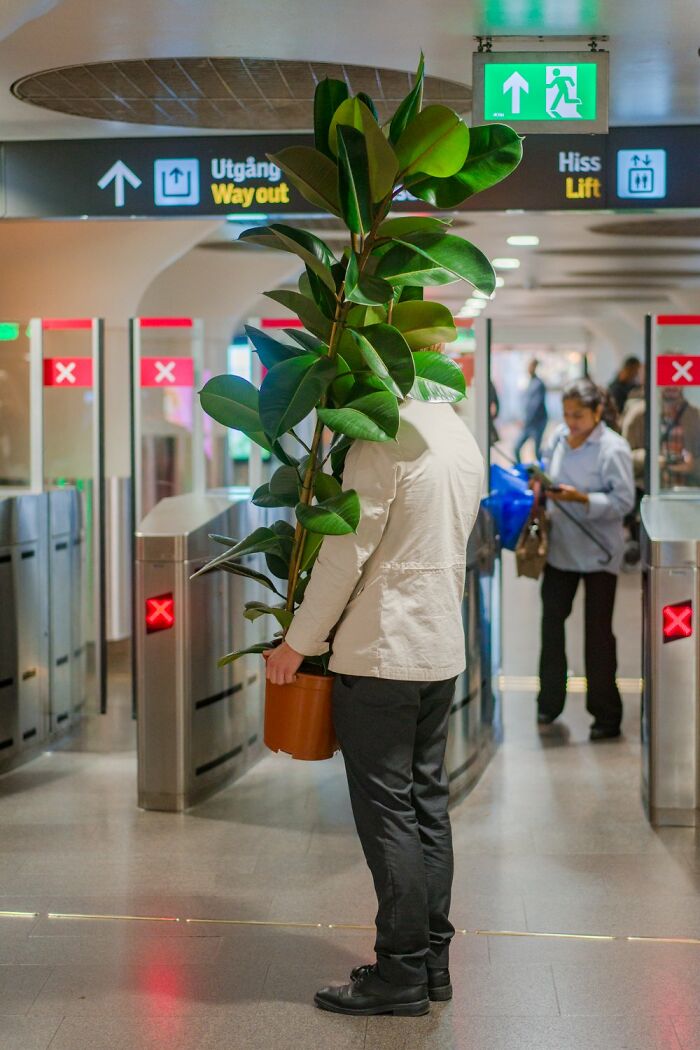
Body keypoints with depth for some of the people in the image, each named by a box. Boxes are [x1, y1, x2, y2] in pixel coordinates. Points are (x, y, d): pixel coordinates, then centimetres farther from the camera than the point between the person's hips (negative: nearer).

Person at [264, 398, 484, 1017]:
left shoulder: (387, 438, -15)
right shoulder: (463, 439, 12)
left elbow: (347, 551, -16)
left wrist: (300, 641, -6)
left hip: (382, 652, -8)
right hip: (442, 648, 9)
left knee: (386, 809, -2)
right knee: (427, 802, 13)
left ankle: (402, 972, 3)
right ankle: (433, 959, 19)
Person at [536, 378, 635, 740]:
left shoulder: (613, 449, -13)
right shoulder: (559, 438, 4)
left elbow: (623, 501, -16)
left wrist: (580, 498, -27)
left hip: (598, 552, -5)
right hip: (560, 547, 6)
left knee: (598, 633, 0)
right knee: (551, 622, 10)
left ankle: (606, 716, 11)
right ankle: (550, 703, 25)